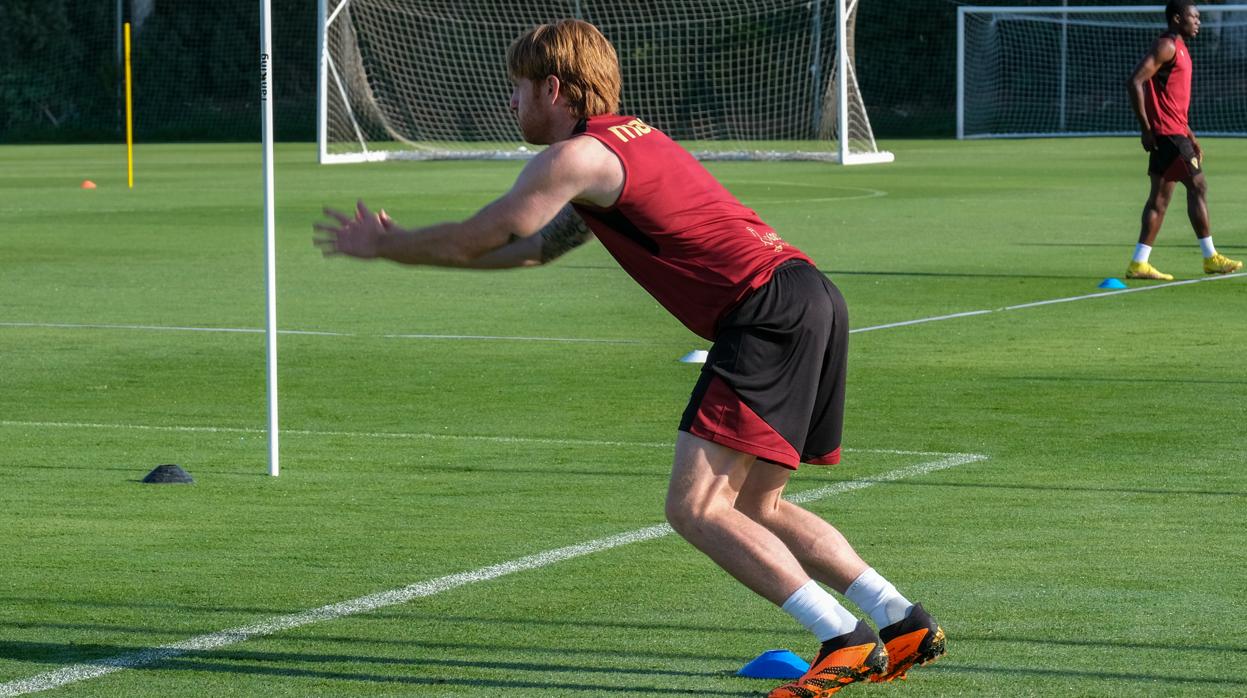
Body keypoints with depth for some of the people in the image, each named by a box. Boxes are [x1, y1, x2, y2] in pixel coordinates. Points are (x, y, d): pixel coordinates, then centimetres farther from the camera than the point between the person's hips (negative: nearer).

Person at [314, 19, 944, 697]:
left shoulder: (576, 156, -5)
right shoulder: (632, 138, 25)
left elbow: (471, 241, 1)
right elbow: (538, 247, 35)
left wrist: (382, 246, 19)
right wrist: (405, 243, 35)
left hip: (770, 313, -10)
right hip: (814, 304, 10)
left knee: (695, 507, -11)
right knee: (754, 507, 18)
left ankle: (845, 640, -15)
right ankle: (905, 623, 15)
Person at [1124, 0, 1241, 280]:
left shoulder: (1178, 48, 20)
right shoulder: (1166, 46, -12)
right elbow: (1135, 83, -21)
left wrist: (1192, 138, 25)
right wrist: (1146, 128, -21)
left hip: (1174, 132, 10)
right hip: (1168, 132, -10)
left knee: (1160, 197, 7)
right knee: (1197, 186, -6)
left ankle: (1139, 263, 5)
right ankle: (1211, 258, -1)